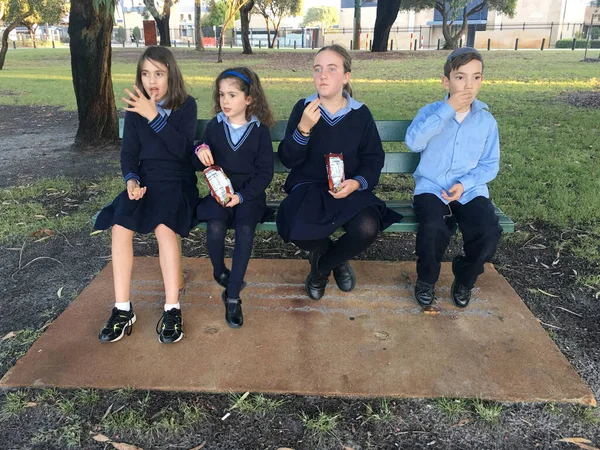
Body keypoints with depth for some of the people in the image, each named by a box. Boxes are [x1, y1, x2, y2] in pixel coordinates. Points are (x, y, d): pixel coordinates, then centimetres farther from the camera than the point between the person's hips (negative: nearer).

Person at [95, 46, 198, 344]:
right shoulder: (134, 110, 9)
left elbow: (181, 148, -14)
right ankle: (122, 309, -15)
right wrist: (131, 179, -13)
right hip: (145, 181, 4)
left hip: (178, 182, -3)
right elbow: (128, 153, 7)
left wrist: (154, 116, -22)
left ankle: (172, 309, -23)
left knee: (163, 226, -33)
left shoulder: (186, 105, 0)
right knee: (120, 226, -25)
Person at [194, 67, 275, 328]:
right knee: (215, 227, -27)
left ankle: (233, 296, -16)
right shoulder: (214, 126, 6)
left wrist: (242, 196, -16)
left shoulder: (260, 131, -1)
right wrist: (200, 151, -12)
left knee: (245, 230, -28)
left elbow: (265, 172, -3)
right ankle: (220, 272, 6)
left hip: (249, 193, -1)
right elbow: (201, 165, 13)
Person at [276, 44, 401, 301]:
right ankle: (337, 260, 7)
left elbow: (373, 158, 4)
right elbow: (288, 160, -6)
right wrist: (303, 128, -24)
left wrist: (357, 183, -17)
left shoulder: (360, 113, 1)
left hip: (348, 188, 1)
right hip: (308, 187, 0)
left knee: (367, 229, -30)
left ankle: (321, 266, 5)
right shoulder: (303, 108, -1)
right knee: (294, 230, -32)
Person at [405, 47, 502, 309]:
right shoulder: (431, 111, 2)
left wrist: (465, 184, -12)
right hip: (431, 188, -2)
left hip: (470, 191, 2)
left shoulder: (487, 120, 7)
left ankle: (464, 281, 8)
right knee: (433, 228, -33)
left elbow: (490, 165, 6)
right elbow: (413, 142, -19)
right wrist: (447, 109, -18)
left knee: (489, 232, -25)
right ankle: (426, 280, 1)